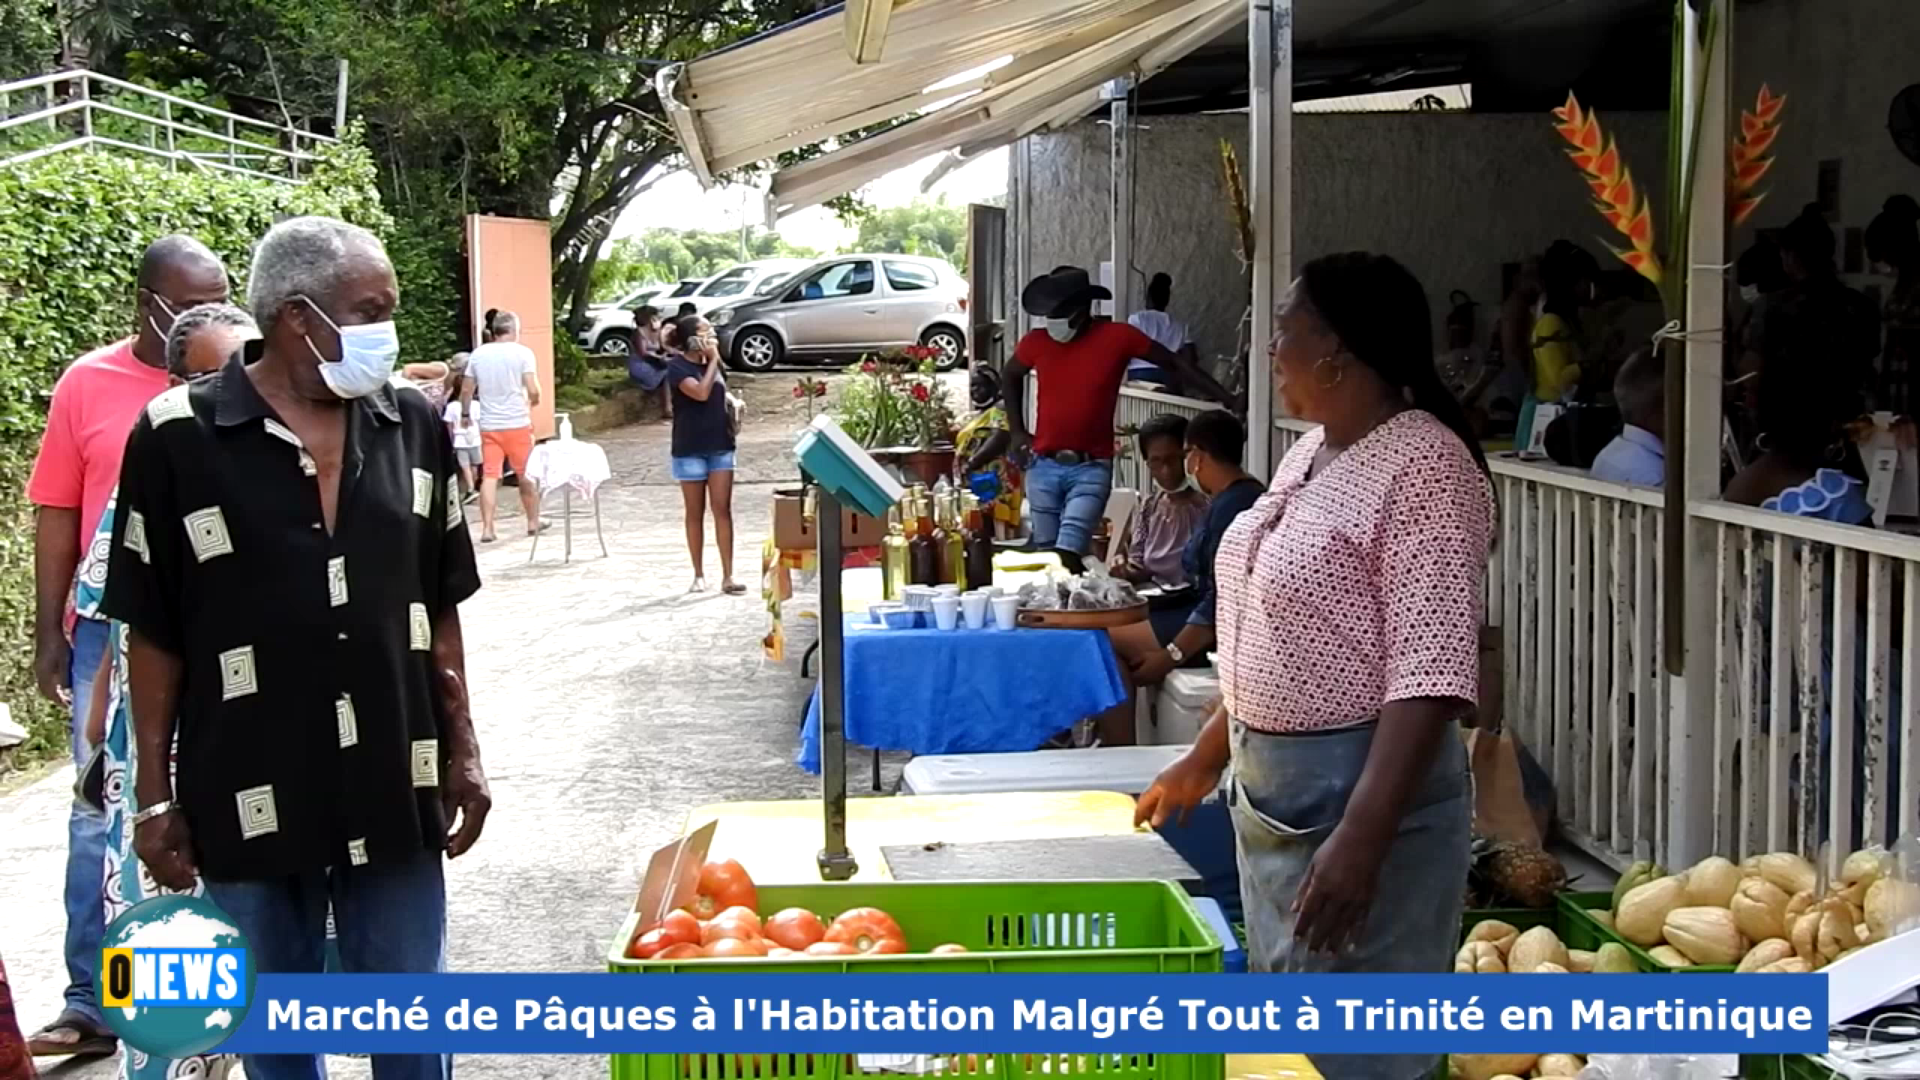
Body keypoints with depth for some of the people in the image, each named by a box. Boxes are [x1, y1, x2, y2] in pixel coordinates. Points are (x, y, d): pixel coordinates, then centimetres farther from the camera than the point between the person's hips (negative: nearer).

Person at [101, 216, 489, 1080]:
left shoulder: (414, 428, 2)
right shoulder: (177, 439, -9)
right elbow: (153, 634, -4)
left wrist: (462, 751, 8)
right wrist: (154, 795, -3)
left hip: (395, 790, 3)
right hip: (251, 802, -2)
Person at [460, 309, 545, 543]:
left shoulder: (477, 354, 6)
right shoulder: (522, 352, -6)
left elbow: (466, 390, 10)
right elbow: (533, 391, -12)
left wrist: (465, 414, 27)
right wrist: (532, 402, 10)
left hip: (488, 425, 3)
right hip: (517, 423, -3)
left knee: (489, 476, 1)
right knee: (526, 474, 12)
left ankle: (487, 529, -5)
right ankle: (533, 521, 24)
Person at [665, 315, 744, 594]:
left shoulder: (713, 362, 8)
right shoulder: (677, 366, -10)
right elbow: (701, 392, -24)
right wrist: (713, 361, -15)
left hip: (720, 446, 5)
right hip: (691, 449, -5)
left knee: (723, 509, 0)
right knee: (695, 513, 5)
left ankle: (727, 576, 0)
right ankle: (699, 575, 14)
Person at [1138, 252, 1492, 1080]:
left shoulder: (1421, 468, -18)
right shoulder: (1312, 452, 10)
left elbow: (1430, 675, -24)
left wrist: (1361, 839, -30)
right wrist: (1206, 758, 24)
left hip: (1363, 794, -9)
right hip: (1270, 791, 10)